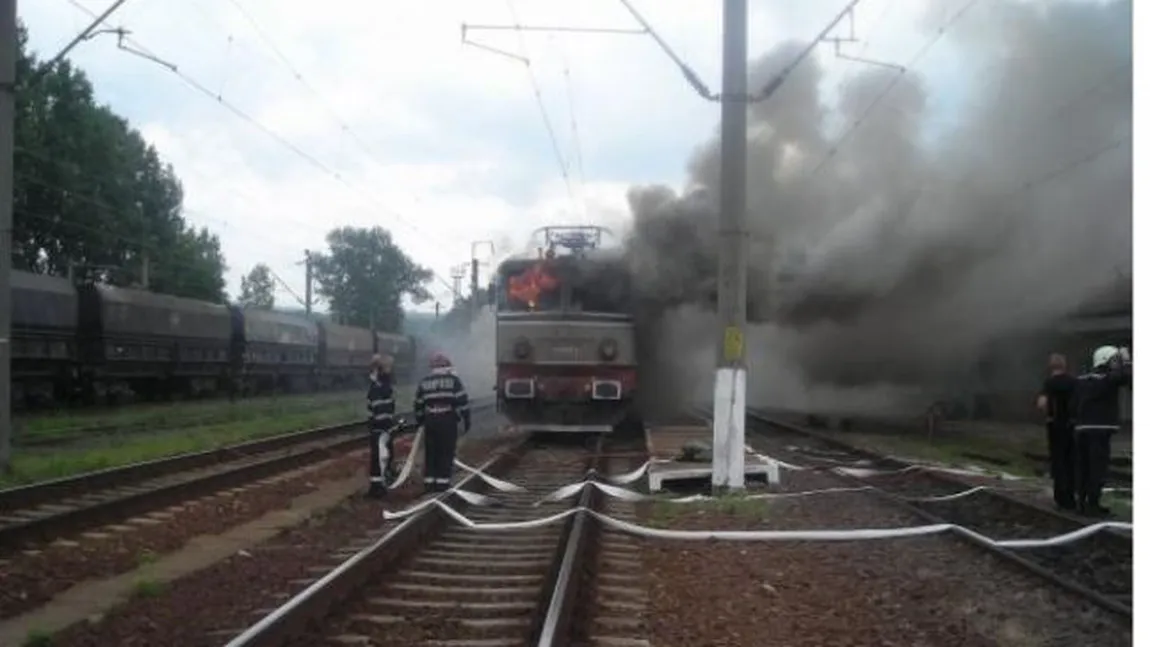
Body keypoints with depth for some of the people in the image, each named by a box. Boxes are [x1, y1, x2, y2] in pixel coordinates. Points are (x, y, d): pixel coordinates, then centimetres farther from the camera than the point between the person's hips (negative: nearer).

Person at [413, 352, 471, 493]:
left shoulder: (424, 382, 10)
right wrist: (467, 420, -3)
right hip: (448, 421, -3)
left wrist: (420, 421, 25)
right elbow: (462, 401, -7)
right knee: (446, 452, 2)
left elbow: (418, 404, 14)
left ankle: (429, 483, 12)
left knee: (430, 453, 11)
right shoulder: (453, 380, 0)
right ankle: (442, 483, 1)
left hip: (430, 421, 3)